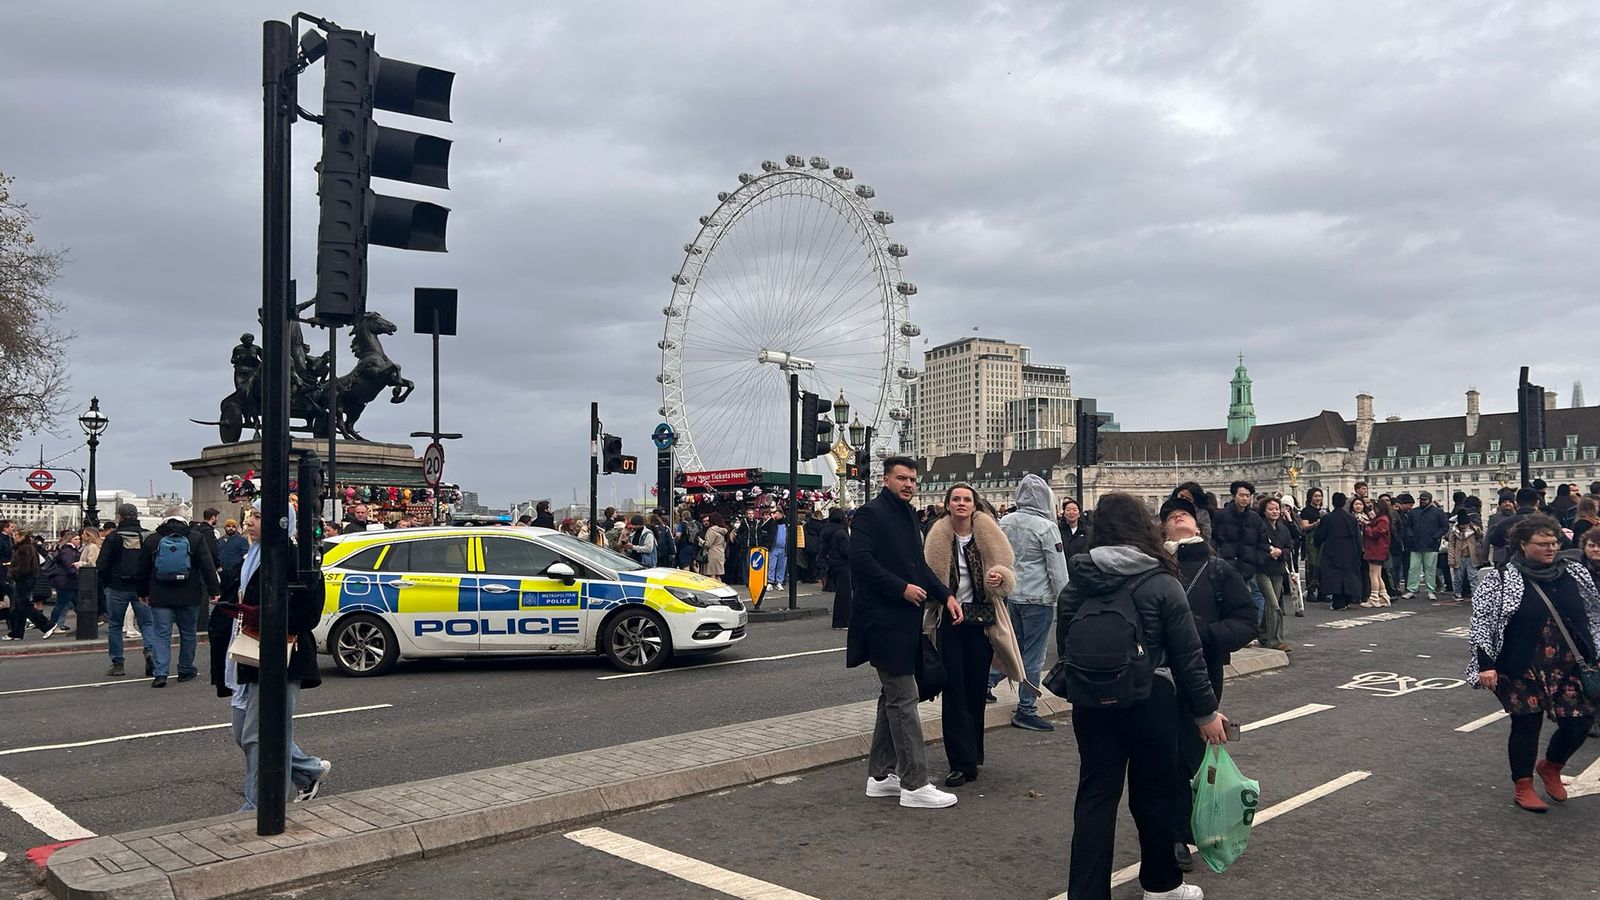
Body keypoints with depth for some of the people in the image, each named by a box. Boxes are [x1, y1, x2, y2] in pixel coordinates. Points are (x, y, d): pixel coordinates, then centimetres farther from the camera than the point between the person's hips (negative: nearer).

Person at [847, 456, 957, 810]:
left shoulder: (908, 516, 17)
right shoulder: (870, 513, -10)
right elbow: (861, 559, -21)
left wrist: (944, 595, 9)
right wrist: (902, 588, -21)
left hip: (905, 621, 10)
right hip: (884, 620, -10)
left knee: (894, 696, 14)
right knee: (904, 699, -8)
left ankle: (881, 775, 24)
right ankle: (914, 784, -3)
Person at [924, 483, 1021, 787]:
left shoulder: (989, 534, -1)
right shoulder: (938, 537, -1)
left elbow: (1009, 574, 3)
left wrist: (999, 579, -18)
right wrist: (942, 598, -9)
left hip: (982, 621, 1)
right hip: (950, 620, -1)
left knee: (977, 690, 8)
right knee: (954, 691, -2)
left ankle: (971, 755, 23)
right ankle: (962, 761, 3)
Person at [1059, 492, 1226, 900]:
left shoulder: (1076, 583, 0)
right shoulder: (1161, 583, -9)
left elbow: (1063, 646, 6)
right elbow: (1187, 654, -7)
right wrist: (1206, 711, 1)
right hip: (1150, 700, -2)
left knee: (1095, 795, 5)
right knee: (1153, 791, 13)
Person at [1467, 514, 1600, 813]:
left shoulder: (1574, 573, 5)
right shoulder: (1500, 579, -9)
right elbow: (1482, 623, -10)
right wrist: (1485, 664, -15)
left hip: (1569, 669, 5)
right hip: (1523, 671, -4)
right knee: (1527, 724, 2)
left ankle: (1551, 767, 34)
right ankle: (1522, 787, 21)